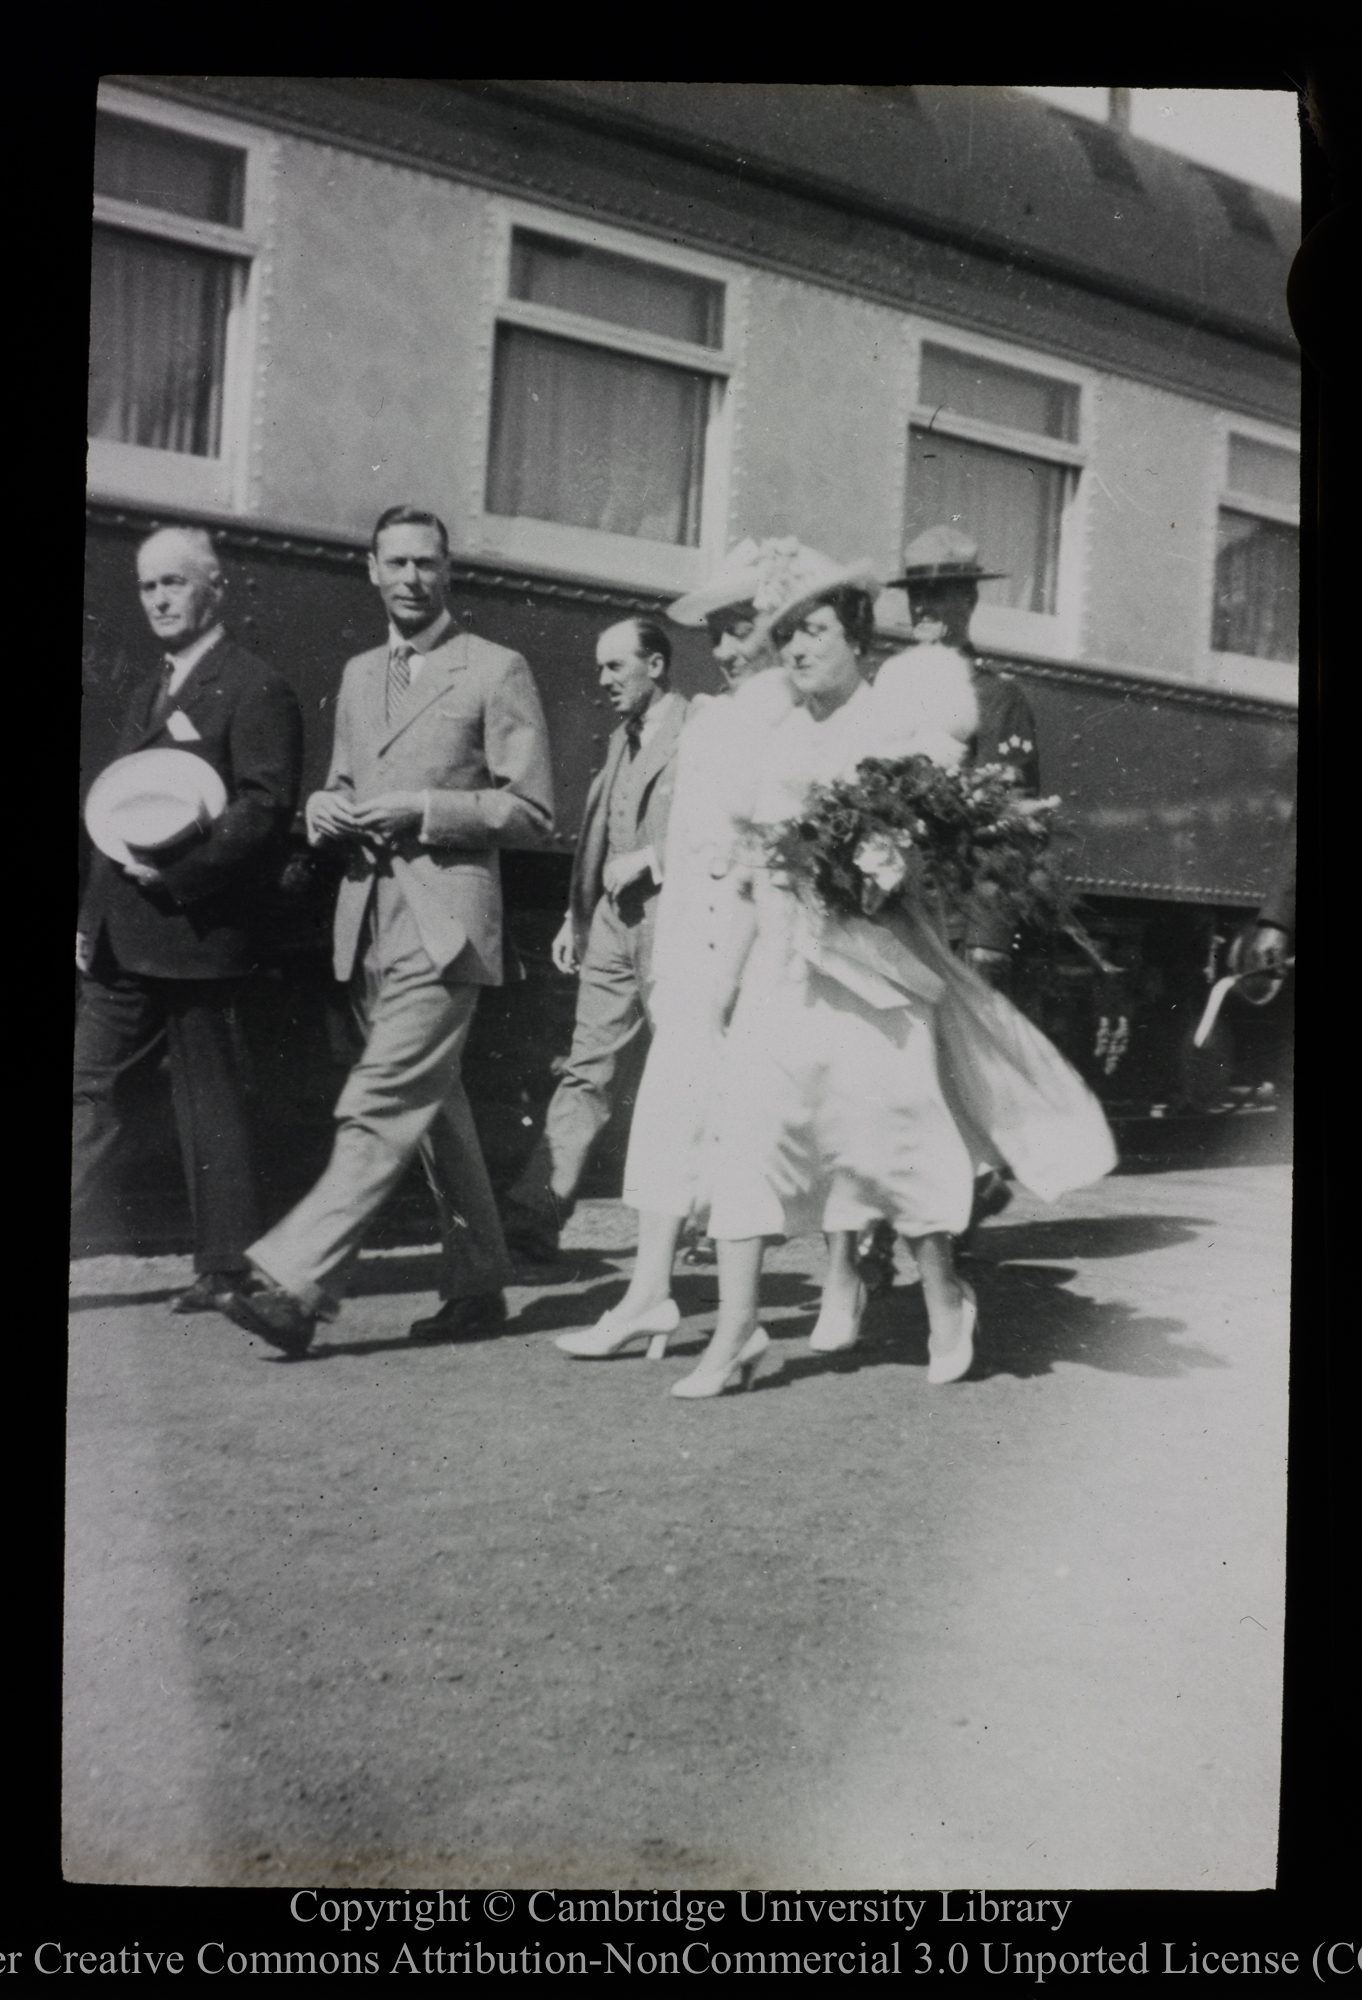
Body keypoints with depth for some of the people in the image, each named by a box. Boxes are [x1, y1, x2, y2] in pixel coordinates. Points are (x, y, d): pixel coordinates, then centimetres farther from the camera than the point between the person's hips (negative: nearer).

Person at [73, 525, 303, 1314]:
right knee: (93, 1087, 9)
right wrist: (92, 916, 12)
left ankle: (228, 1269, 13)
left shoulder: (257, 690, -7)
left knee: (210, 1101, 1)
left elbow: (265, 808, -17)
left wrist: (175, 873, -21)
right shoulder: (151, 692, 20)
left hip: (197, 934, -8)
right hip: (122, 943, 9)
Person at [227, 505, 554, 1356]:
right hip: (369, 924, 7)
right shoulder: (360, 674, 18)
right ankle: (478, 1286, 22)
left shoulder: (497, 671, -2)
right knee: (434, 1106, 12)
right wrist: (327, 809, 3)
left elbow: (532, 814, -5)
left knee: (381, 1108, -12)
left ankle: (296, 1282, -12)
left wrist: (423, 809, -15)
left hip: (445, 925, -7)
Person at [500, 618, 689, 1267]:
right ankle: (533, 1218, 4)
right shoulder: (621, 740, 20)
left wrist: (649, 858, -15)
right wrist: (574, 915, 19)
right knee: (585, 1070, 4)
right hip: (614, 919, 8)